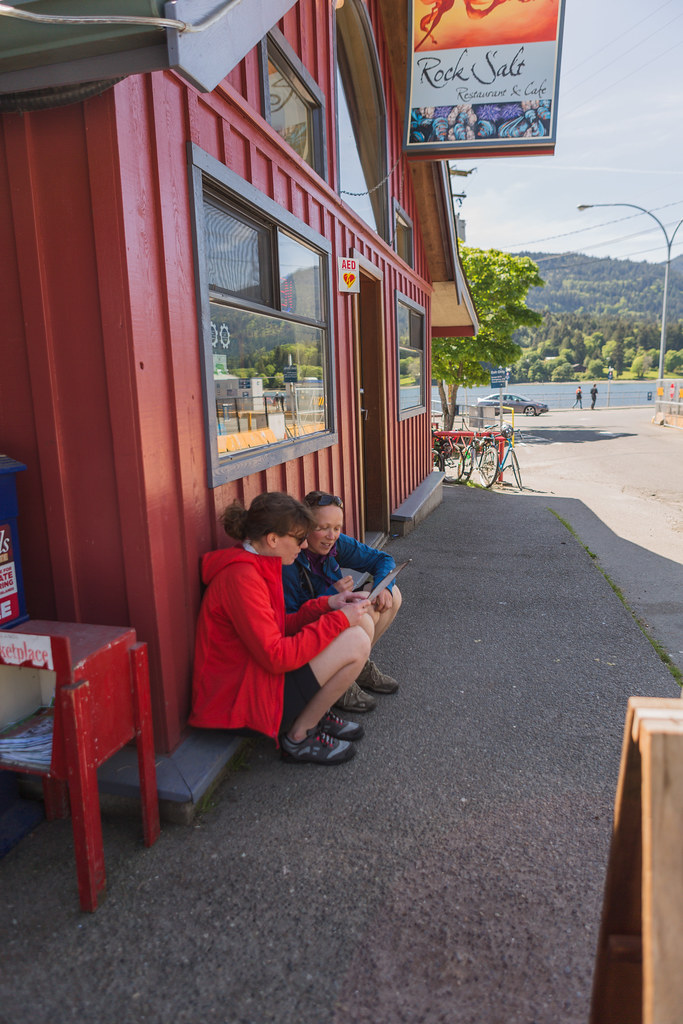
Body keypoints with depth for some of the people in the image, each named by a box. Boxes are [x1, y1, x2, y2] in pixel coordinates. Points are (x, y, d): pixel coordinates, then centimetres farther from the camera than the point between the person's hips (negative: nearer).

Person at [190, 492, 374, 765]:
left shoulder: (258, 565, 7)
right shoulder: (240, 577, -25)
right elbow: (276, 657, -26)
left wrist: (327, 604, -2)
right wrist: (338, 620, -20)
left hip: (261, 674, 10)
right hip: (241, 697, -10)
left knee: (363, 623, 5)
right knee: (355, 642, -17)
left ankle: (316, 713, 16)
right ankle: (299, 737, -2)